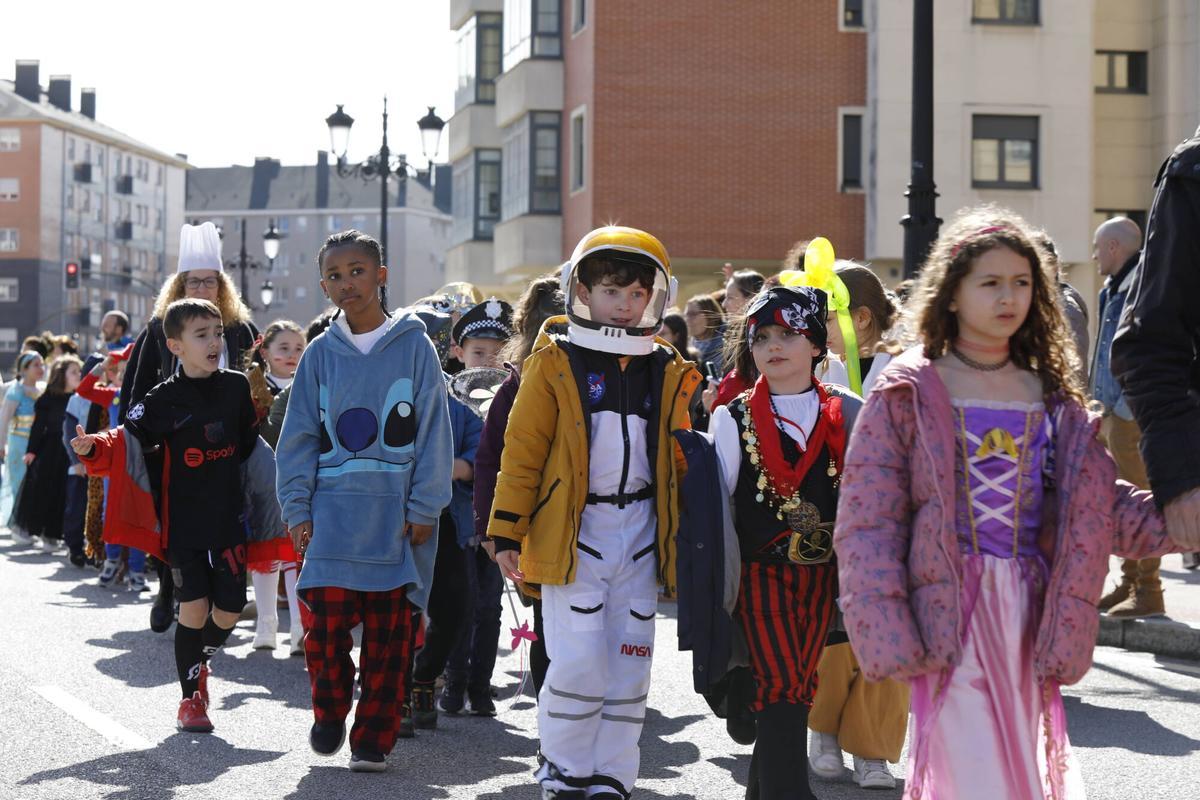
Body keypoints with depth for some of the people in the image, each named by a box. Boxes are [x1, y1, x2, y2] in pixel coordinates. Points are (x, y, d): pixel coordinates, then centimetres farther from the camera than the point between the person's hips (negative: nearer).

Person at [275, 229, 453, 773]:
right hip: (333, 508, 1)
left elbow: (433, 430, 0)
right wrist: (297, 507, 0)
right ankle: (330, 710, 18)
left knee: (389, 627, 2)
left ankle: (373, 737, 14)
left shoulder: (413, 346, 1)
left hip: (396, 513, -1)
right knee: (324, 617, -9)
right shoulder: (320, 354, 8)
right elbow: (299, 436, 9)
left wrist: (423, 508, -6)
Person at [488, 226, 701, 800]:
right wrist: (507, 532, -7)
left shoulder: (669, 373, 10)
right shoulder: (555, 362, -2)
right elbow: (523, 451, -3)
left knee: (629, 665, 6)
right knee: (579, 661, -8)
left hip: (640, 533, 4)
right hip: (572, 532, -4)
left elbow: (677, 460, 16)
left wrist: (685, 534, 10)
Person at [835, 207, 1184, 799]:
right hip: (950, 612, -5)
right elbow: (867, 523, -6)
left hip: (1029, 613, 5)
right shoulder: (908, 394, -1)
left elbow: (1099, 507, 10)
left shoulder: (1052, 397, 12)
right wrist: (887, 636, -16)